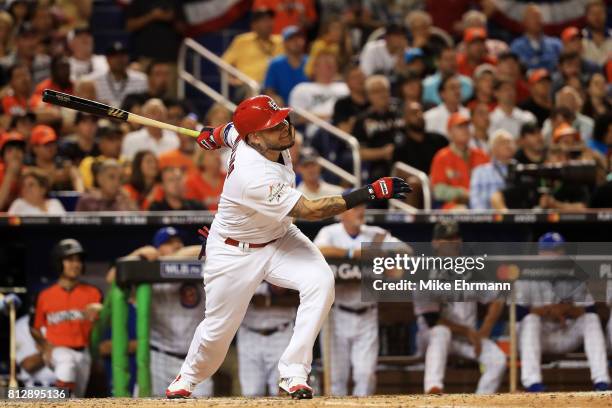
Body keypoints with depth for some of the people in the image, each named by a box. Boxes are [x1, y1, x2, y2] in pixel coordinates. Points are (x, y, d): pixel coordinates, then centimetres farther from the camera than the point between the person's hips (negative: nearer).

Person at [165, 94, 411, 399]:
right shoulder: (255, 177, -39)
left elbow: (229, 131, 10)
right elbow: (311, 211, -38)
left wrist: (214, 136, 34)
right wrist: (370, 193, -42)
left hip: (279, 237, 7)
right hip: (235, 253, -7)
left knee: (320, 280, -20)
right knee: (219, 328, 5)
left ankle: (293, 373, -15)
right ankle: (187, 379, 38)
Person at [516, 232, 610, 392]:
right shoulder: (526, 278, -7)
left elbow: (589, 311, -6)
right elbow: (518, 313, -16)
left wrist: (568, 310, -26)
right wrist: (547, 310, -27)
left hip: (567, 339, 3)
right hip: (535, 338, -3)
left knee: (592, 319, -18)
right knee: (531, 318, -32)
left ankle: (601, 381, -29)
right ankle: (532, 382, -46)